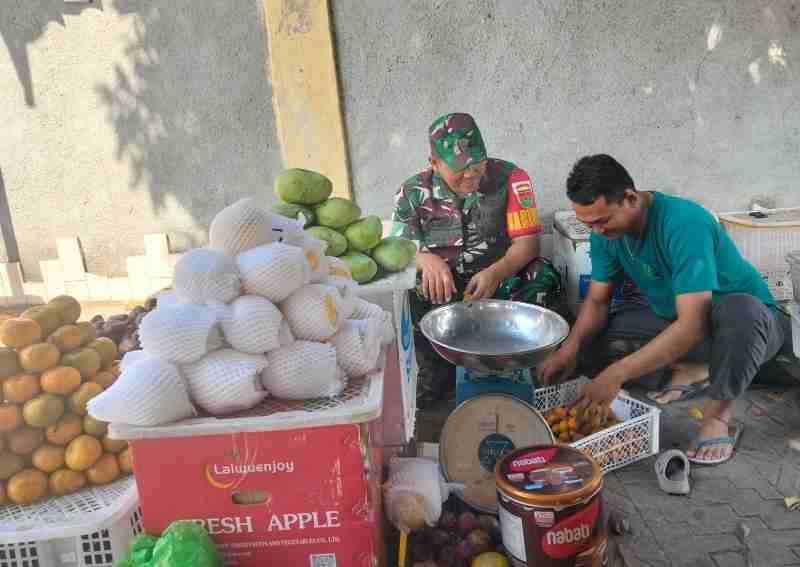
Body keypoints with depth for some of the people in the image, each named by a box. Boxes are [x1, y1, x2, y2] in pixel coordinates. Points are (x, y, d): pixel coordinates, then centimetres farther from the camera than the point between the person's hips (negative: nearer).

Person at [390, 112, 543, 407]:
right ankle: (436, 376, 3)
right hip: (438, 291, 1)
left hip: (501, 277, 0)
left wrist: (496, 273, -29)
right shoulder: (413, 192, 2)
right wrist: (426, 259, -26)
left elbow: (527, 242, -8)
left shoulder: (510, 178, -3)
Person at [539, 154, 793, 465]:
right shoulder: (606, 231, -11)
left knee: (739, 310, -41)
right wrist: (572, 345, -25)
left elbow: (693, 324, -39)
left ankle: (718, 416, -18)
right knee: (595, 342, -9)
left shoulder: (684, 223, -33)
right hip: (671, 318, 6)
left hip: (749, 321, -6)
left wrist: (617, 374, -42)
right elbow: (597, 300, -5)